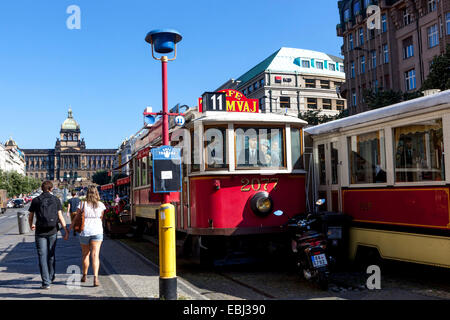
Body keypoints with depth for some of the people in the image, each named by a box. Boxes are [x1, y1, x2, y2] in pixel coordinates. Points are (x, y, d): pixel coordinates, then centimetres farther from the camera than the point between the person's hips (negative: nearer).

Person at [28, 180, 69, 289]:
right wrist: (66, 231, -2)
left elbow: (30, 216, 10)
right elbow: (60, 217, -5)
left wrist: (31, 225, 31)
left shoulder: (35, 200, 0)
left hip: (40, 232, -1)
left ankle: (46, 282, -3)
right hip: (52, 231, 1)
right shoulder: (56, 200, 0)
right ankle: (51, 277, 30)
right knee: (51, 255, 16)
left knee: (43, 257, 1)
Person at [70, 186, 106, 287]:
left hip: (85, 232, 1)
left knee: (85, 254, 17)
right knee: (95, 255, -5)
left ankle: (84, 276, 31)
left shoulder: (83, 204, -3)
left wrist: (71, 226, 19)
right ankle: (95, 277, -19)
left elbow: (77, 217, 5)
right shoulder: (101, 205, -1)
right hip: (97, 231, -1)